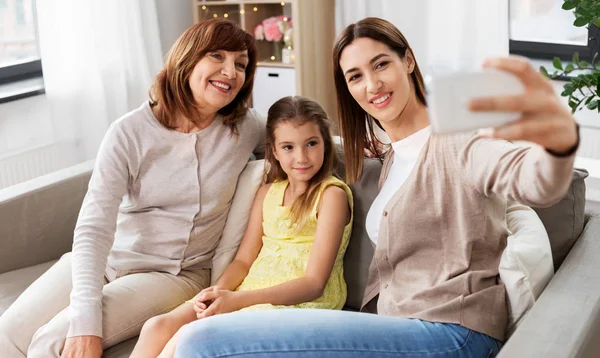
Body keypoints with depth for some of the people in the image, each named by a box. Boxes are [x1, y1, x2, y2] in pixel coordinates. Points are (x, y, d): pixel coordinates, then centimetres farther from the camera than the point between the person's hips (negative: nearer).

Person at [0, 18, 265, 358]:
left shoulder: (246, 128, -5)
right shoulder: (130, 132, -11)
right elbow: (93, 228, -18)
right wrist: (86, 321, -29)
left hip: (175, 275, -1)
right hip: (106, 259, 1)